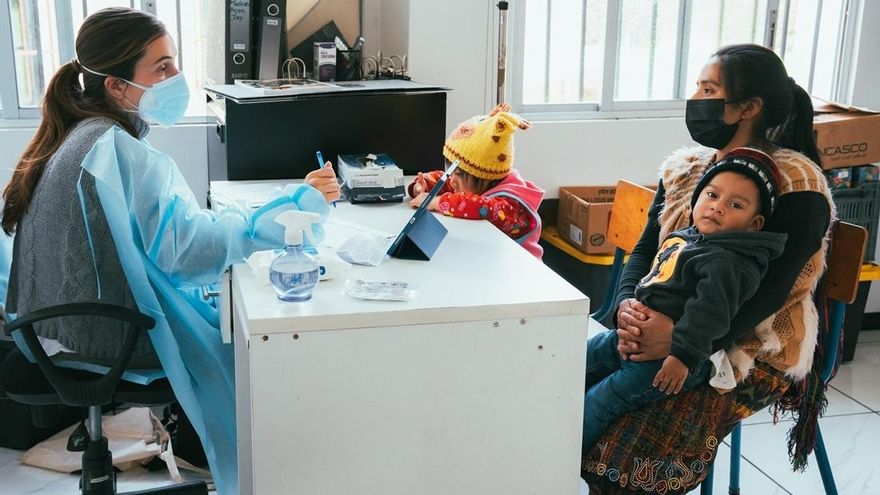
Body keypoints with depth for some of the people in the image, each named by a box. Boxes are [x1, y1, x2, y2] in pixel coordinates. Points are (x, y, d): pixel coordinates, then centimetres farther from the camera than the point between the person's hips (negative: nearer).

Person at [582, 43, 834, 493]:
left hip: (751, 351, -6)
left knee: (624, 449, -26)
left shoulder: (797, 185, -12)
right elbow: (645, 250, 7)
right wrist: (627, 304, -16)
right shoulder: (682, 168, 9)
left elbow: (769, 291, -20)